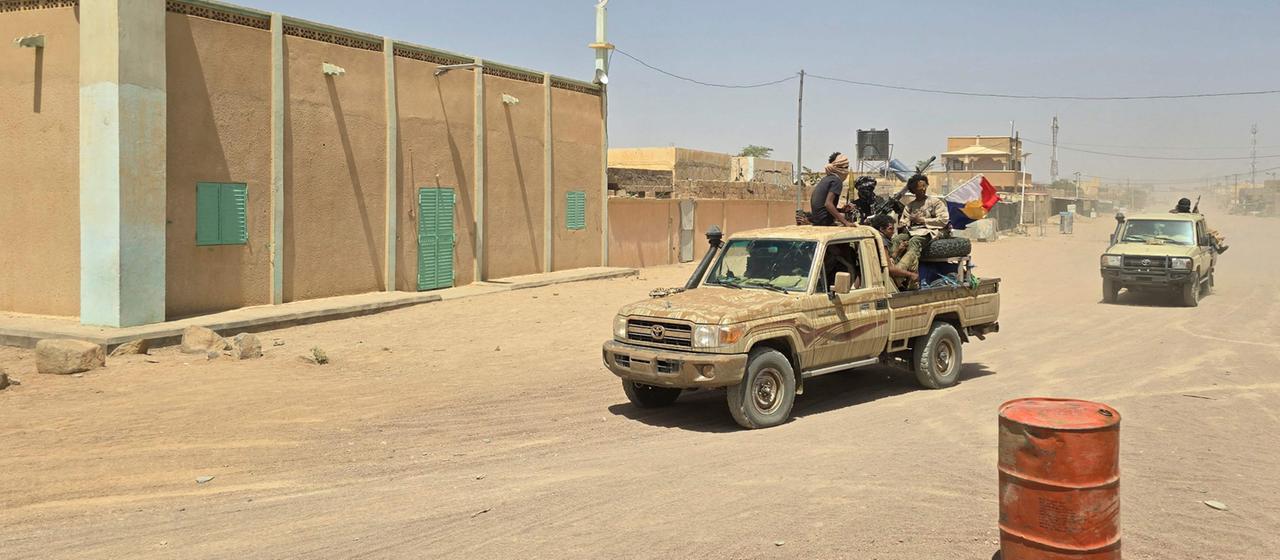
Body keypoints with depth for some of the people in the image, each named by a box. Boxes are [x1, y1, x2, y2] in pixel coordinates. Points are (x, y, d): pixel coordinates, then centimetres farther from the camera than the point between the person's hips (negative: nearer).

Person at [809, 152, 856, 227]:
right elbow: (828, 204, -24)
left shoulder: (826, 179, 14)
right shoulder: (836, 181, -12)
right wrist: (845, 222, -26)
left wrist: (842, 210, 13)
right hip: (824, 221, -9)